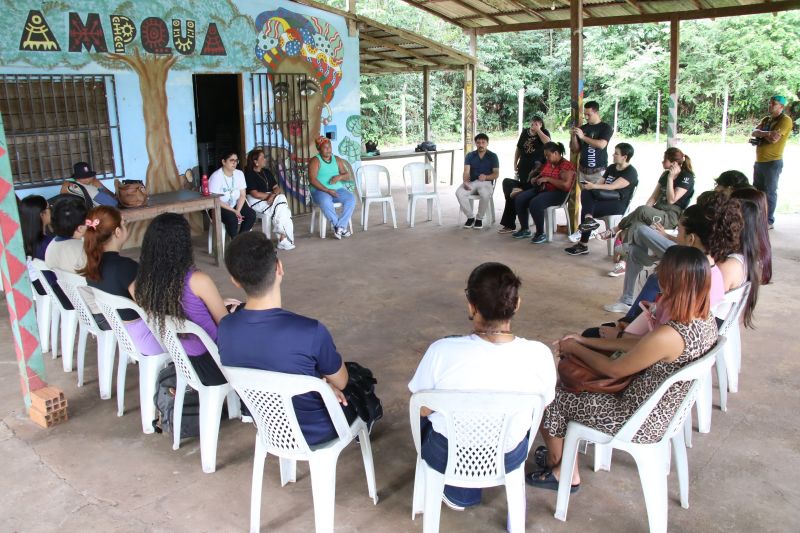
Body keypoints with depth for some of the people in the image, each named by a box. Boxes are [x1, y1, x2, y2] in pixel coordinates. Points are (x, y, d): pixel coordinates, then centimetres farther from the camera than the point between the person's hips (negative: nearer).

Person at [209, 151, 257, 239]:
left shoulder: (239, 174, 1)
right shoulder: (216, 176, -17)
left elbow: (242, 195, 0)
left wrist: (238, 210, -17)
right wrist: (233, 211, -22)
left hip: (236, 205, 6)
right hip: (219, 207, -6)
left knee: (251, 214, -19)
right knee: (232, 218, -34)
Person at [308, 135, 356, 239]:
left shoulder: (337, 159, 12)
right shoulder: (315, 161, -3)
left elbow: (348, 176, 10)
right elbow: (312, 180, -14)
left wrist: (339, 177, -14)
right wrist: (327, 190, -23)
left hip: (338, 189, 5)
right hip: (320, 191, -4)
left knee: (351, 198, -24)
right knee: (325, 202, -38)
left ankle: (339, 226, -24)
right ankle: (341, 226, -26)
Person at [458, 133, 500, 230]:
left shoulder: (493, 156, 6)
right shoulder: (470, 156, 10)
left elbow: (496, 174, 0)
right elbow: (466, 171, -2)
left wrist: (486, 177, -21)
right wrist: (465, 182, -24)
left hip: (486, 182, -2)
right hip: (472, 182, 2)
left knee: (485, 195, -38)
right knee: (459, 192, -29)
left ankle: (479, 218, -14)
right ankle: (470, 217, -10)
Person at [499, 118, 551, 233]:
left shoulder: (544, 133, -2)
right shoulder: (525, 132, 9)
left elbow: (548, 142, -25)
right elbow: (518, 149, 17)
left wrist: (538, 130, -21)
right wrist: (515, 163, 12)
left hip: (537, 167, -5)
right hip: (524, 167, 5)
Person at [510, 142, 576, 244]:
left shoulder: (566, 166, -14)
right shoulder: (548, 163, 12)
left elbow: (566, 185, -26)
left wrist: (548, 179, -22)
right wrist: (537, 179, 4)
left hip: (557, 193, -9)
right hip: (542, 189, 9)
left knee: (535, 203, -34)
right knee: (519, 199, -10)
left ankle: (541, 234, -19)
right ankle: (524, 229, 2)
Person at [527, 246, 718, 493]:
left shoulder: (668, 336, -34)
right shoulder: (706, 320, -7)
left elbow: (614, 369, -19)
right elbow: (641, 345, 3)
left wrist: (575, 349, -2)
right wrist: (586, 341, 4)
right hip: (669, 410, 9)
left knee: (549, 399, 8)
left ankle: (555, 464, 36)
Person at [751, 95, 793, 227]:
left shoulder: (785, 120, -9)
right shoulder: (766, 119, 15)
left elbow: (774, 139, -20)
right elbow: (753, 133, 0)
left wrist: (762, 134, -6)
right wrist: (767, 133, -16)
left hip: (773, 162, -8)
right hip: (759, 161, 8)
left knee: (769, 192, -3)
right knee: (756, 190, 13)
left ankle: (768, 221, 3)